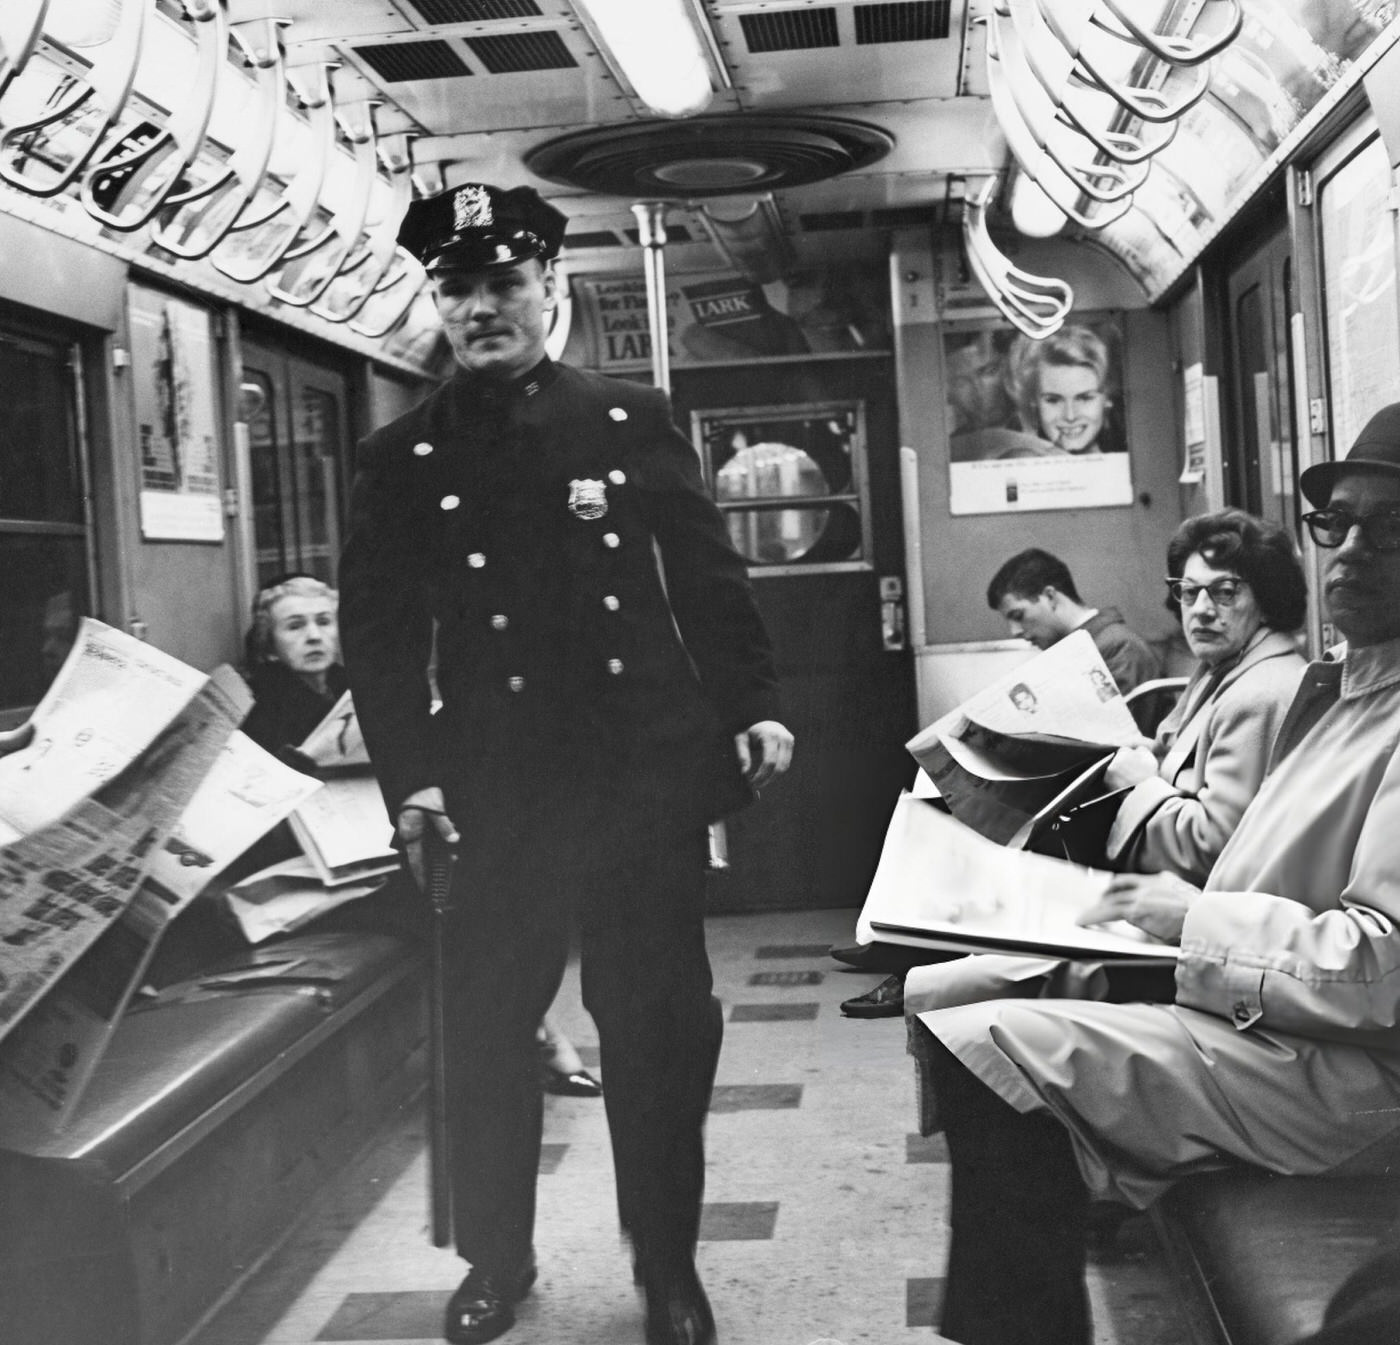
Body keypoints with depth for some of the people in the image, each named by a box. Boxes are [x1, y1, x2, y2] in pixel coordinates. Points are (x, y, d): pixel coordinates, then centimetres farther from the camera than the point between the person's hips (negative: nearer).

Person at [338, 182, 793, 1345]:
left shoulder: (634, 419, 6)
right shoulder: (404, 458, 4)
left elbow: (710, 576, 7)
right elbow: (378, 630, 3)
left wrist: (754, 705, 0)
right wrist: (409, 775, -5)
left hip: (651, 771, 0)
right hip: (500, 790, 0)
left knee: (660, 1023, 6)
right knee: (486, 1029, 7)